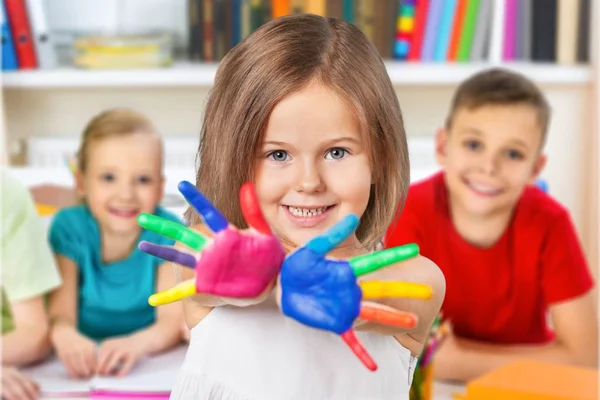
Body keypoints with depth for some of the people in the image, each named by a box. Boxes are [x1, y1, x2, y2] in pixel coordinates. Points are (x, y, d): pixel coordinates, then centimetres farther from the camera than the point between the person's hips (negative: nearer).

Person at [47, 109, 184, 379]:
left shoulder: (167, 232, -9)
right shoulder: (69, 228, -8)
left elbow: (173, 321, -15)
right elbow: (60, 314, -15)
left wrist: (136, 343, -39)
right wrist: (65, 336, -40)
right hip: (85, 366, -1)